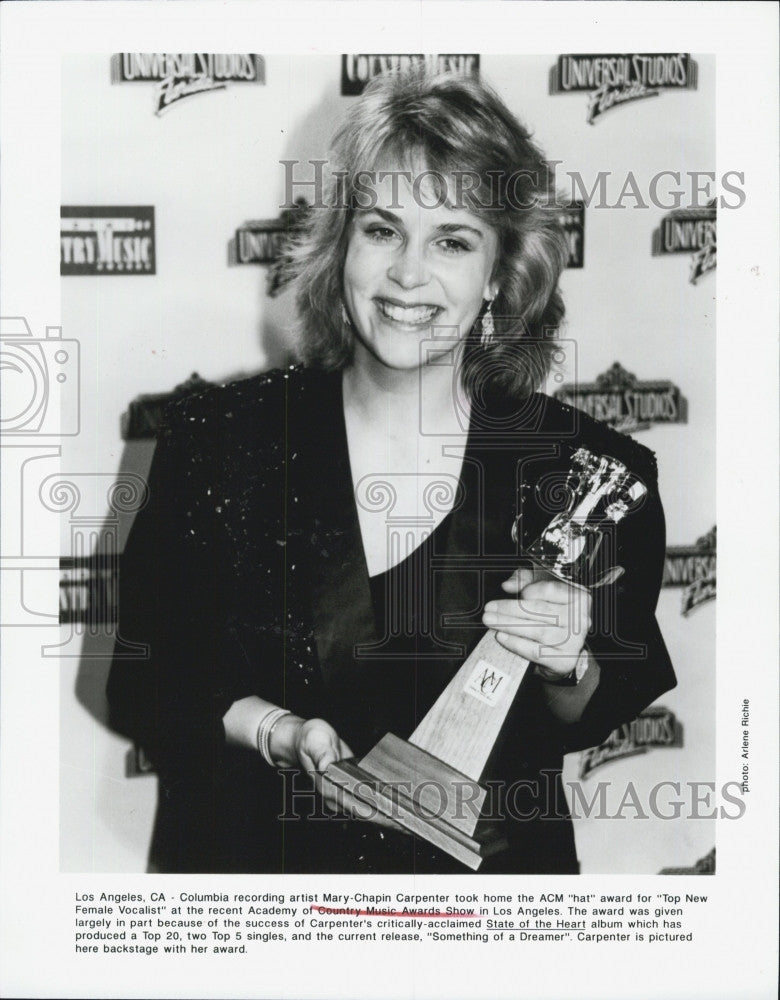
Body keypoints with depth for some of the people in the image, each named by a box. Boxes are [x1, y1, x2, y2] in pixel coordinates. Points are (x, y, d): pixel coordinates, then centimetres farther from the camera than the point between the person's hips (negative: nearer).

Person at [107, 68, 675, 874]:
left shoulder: (592, 472, -6)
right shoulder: (216, 438, -7)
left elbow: (613, 727, 4)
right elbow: (144, 685, 1)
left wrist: (567, 669, -15)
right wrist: (279, 732, -14)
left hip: (494, 866, 1)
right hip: (261, 854, 0)